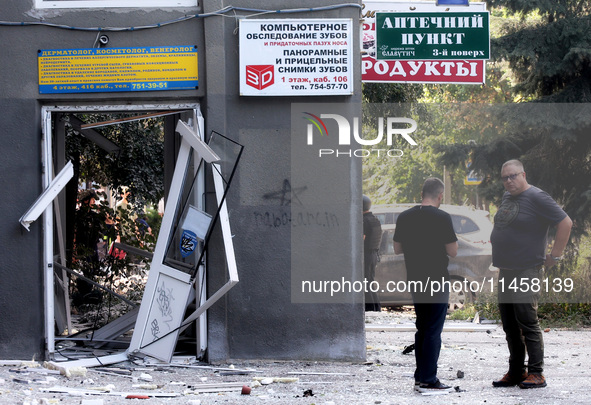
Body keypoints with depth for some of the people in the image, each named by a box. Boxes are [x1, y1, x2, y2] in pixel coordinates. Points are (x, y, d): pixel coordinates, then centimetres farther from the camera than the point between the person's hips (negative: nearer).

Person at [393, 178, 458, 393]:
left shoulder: (404, 217, 3)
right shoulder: (442, 218, -14)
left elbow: (397, 249, 11)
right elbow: (453, 252, -11)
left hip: (415, 279, 6)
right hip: (437, 280, -6)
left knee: (422, 329, 17)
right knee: (433, 331, -3)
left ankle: (420, 377, 19)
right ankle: (428, 381, -4)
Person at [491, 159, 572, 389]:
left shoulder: (536, 198, -12)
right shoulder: (507, 197, 15)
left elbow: (565, 223, -15)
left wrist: (554, 256, -13)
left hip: (526, 271, -9)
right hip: (505, 271, 9)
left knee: (527, 322, -10)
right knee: (509, 325, 10)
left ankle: (536, 374, -7)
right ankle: (515, 372, 17)